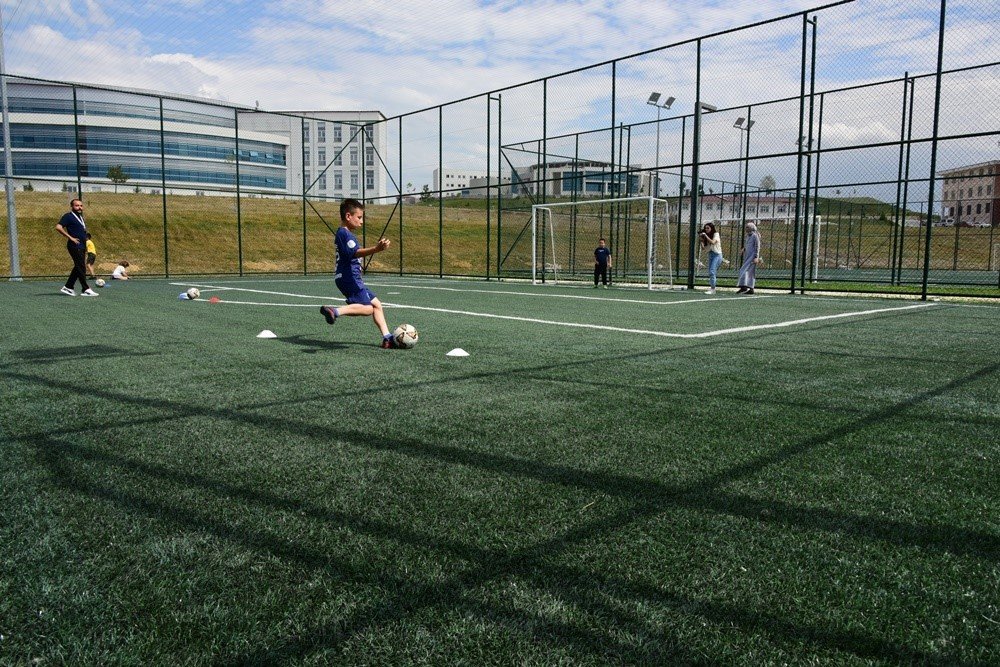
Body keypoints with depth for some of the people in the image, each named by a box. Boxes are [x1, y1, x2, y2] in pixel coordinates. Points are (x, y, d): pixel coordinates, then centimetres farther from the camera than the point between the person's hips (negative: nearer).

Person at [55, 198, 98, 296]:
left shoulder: (80, 217, 19)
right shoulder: (68, 216, -7)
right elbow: (58, 227, -17)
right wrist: (70, 237, -18)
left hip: (82, 246, 9)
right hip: (75, 246, -9)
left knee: (78, 267, 11)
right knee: (81, 267, -9)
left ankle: (68, 287, 18)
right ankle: (86, 290, -7)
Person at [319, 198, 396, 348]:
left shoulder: (343, 233, 20)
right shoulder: (345, 233, -13)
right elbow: (355, 252, -31)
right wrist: (376, 249, -45)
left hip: (353, 278, 11)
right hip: (349, 277, -11)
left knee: (376, 304, 10)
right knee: (367, 308, -19)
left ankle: (387, 338, 8)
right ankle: (335, 311, -25)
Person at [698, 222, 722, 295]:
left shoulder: (716, 234, -7)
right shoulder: (707, 236, 11)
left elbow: (713, 242, -25)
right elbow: (704, 246, 7)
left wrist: (705, 236, -22)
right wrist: (701, 240, -7)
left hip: (717, 255, -7)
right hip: (710, 254, 7)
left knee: (712, 271, -17)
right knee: (710, 272, 5)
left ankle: (713, 289, -18)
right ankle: (711, 287, 10)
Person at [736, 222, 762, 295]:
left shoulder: (755, 236, -8)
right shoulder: (748, 236, 17)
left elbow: (757, 247, -13)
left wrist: (756, 257, -19)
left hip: (752, 257, -9)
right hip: (747, 257, 9)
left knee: (745, 270, -19)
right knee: (750, 273, 7)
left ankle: (743, 286, -26)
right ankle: (751, 289, 8)